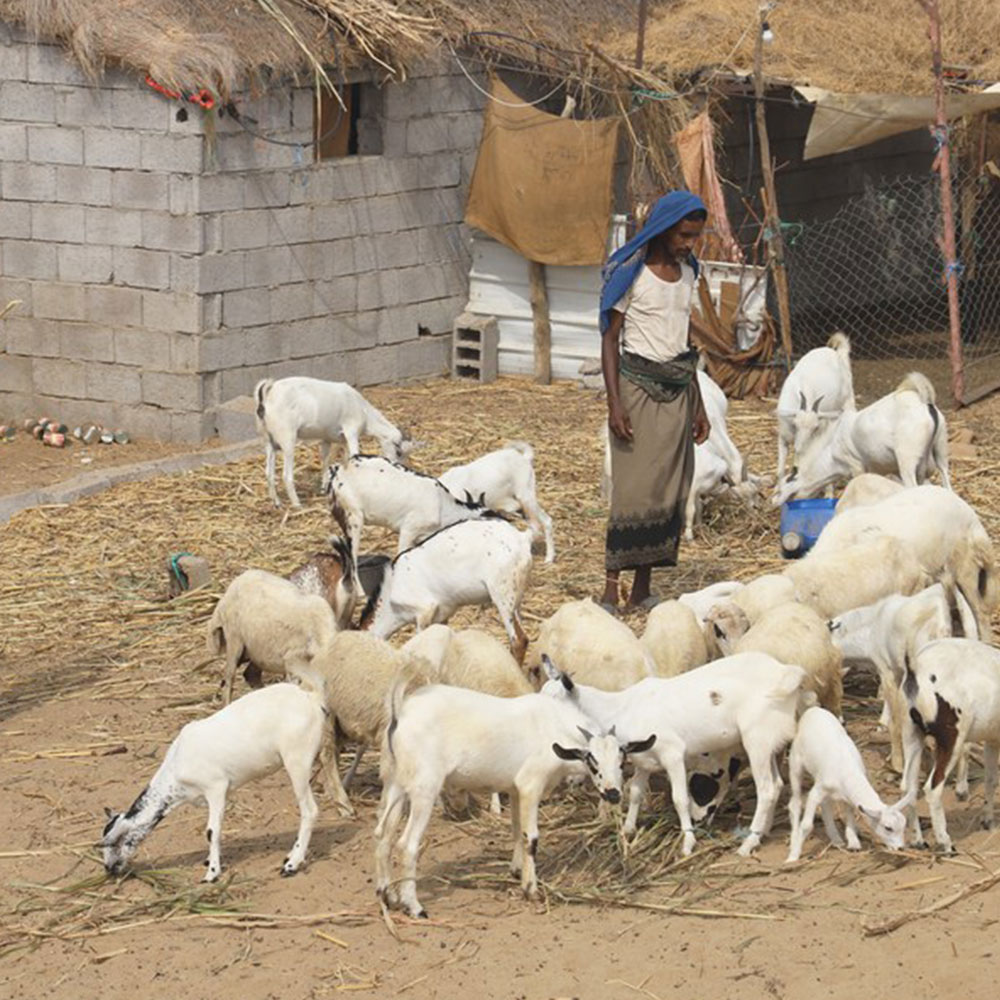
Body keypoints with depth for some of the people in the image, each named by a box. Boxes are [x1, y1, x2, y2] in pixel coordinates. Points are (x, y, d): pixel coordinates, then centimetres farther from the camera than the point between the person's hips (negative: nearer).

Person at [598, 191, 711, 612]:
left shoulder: (687, 273, 12)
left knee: (670, 490, 3)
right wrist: (614, 403, -15)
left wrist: (698, 404, 19)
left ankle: (642, 589, 6)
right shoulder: (631, 273, -8)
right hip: (638, 387, -6)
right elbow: (610, 339, -7)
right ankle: (610, 587, -10)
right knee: (634, 488, -11)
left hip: (677, 391, 6)